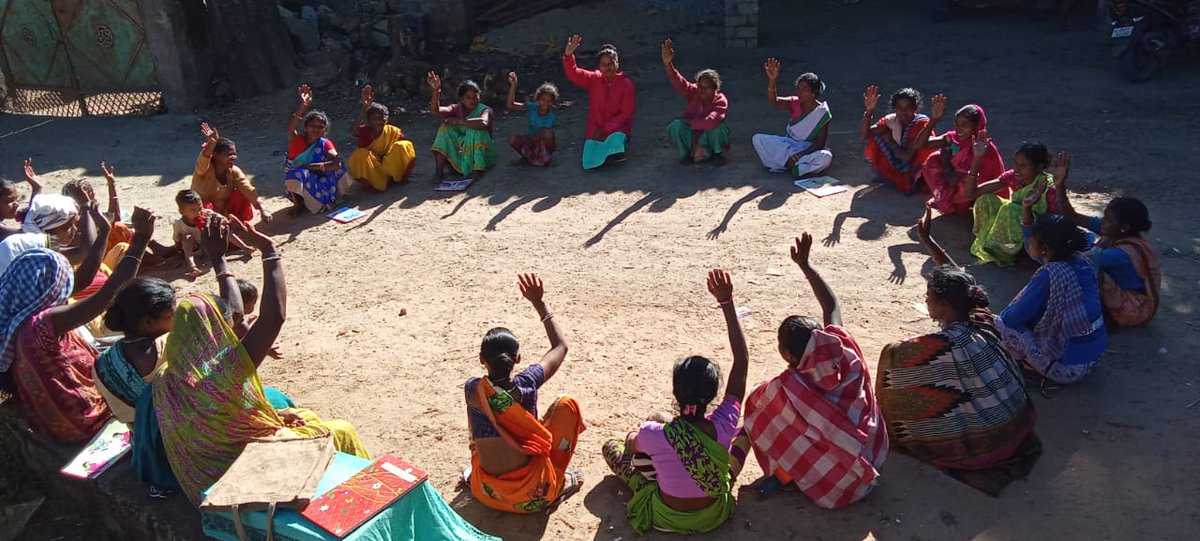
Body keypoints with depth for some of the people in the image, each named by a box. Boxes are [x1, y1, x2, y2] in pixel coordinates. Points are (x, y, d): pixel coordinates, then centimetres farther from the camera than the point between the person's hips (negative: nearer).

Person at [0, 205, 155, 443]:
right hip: (78, 420, -9)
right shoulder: (40, 324, -34)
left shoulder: (27, 315, -4)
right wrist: (140, 239, -40)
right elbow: (108, 295, -40)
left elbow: (84, 277, 6)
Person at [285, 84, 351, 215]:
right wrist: (303, 107, -49)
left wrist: (310, 166, -28)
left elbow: (337, 164, -23)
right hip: (297, 184, -2)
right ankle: (298, 202, -8)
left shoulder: (325, 143, -7)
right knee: (298, 174, -36)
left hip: (316, 181, 2)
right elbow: (290, 130, -36)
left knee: (336, 161, -17)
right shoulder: (296, 140, -11)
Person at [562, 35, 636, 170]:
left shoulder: (626, 83, -8)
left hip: (617, 129, -2)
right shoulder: (594, 79, 0)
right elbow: (573, 74, -13)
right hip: (595, 129, 2)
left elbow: (626, 113, -9)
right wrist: (568, 55, -32)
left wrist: (606, 128, -15)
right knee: (589, 162, -14)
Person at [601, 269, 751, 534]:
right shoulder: (722, 427, -28)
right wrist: (727, 303, -23)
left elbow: (633, 443, -3)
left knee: (611, 446, 15)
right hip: (715, 516, 1)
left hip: (663, 518, -1)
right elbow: (742, 360, -22)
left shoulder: (653, 434, -31)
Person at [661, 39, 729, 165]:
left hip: (710, 135, -2)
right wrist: (668, 63, -48)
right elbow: (678, 82, -30)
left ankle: (718, 153, -4)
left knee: (717, 126, -34)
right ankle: (685, 154, -2)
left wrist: (689, 122, -25)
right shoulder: (694, 92, -10)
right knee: (675, 126, -27)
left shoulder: (720, 100, -19)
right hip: (691, 134, 2)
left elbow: (711, 122, -37)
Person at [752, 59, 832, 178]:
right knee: (758, 139, -15)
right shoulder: (794, 103, -5)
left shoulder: (822, 112, -15)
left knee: (825, 157, -39)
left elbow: (820, 143, -18)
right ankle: (790, 162, -18)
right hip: (789, 145, 4)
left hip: (810, 150, -4)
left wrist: (800, 155, -31)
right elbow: (773, 102, -26)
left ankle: (785, 162, -24)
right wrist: (772, 80, -42)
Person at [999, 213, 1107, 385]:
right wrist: (1027, 212, 4)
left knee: (1003, 325, -2)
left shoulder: (1049, 275, -26)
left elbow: (1012, 318, -16)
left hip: (1068, 368, -8)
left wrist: (1000, 317, 6)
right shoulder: (1080, 261, -4)